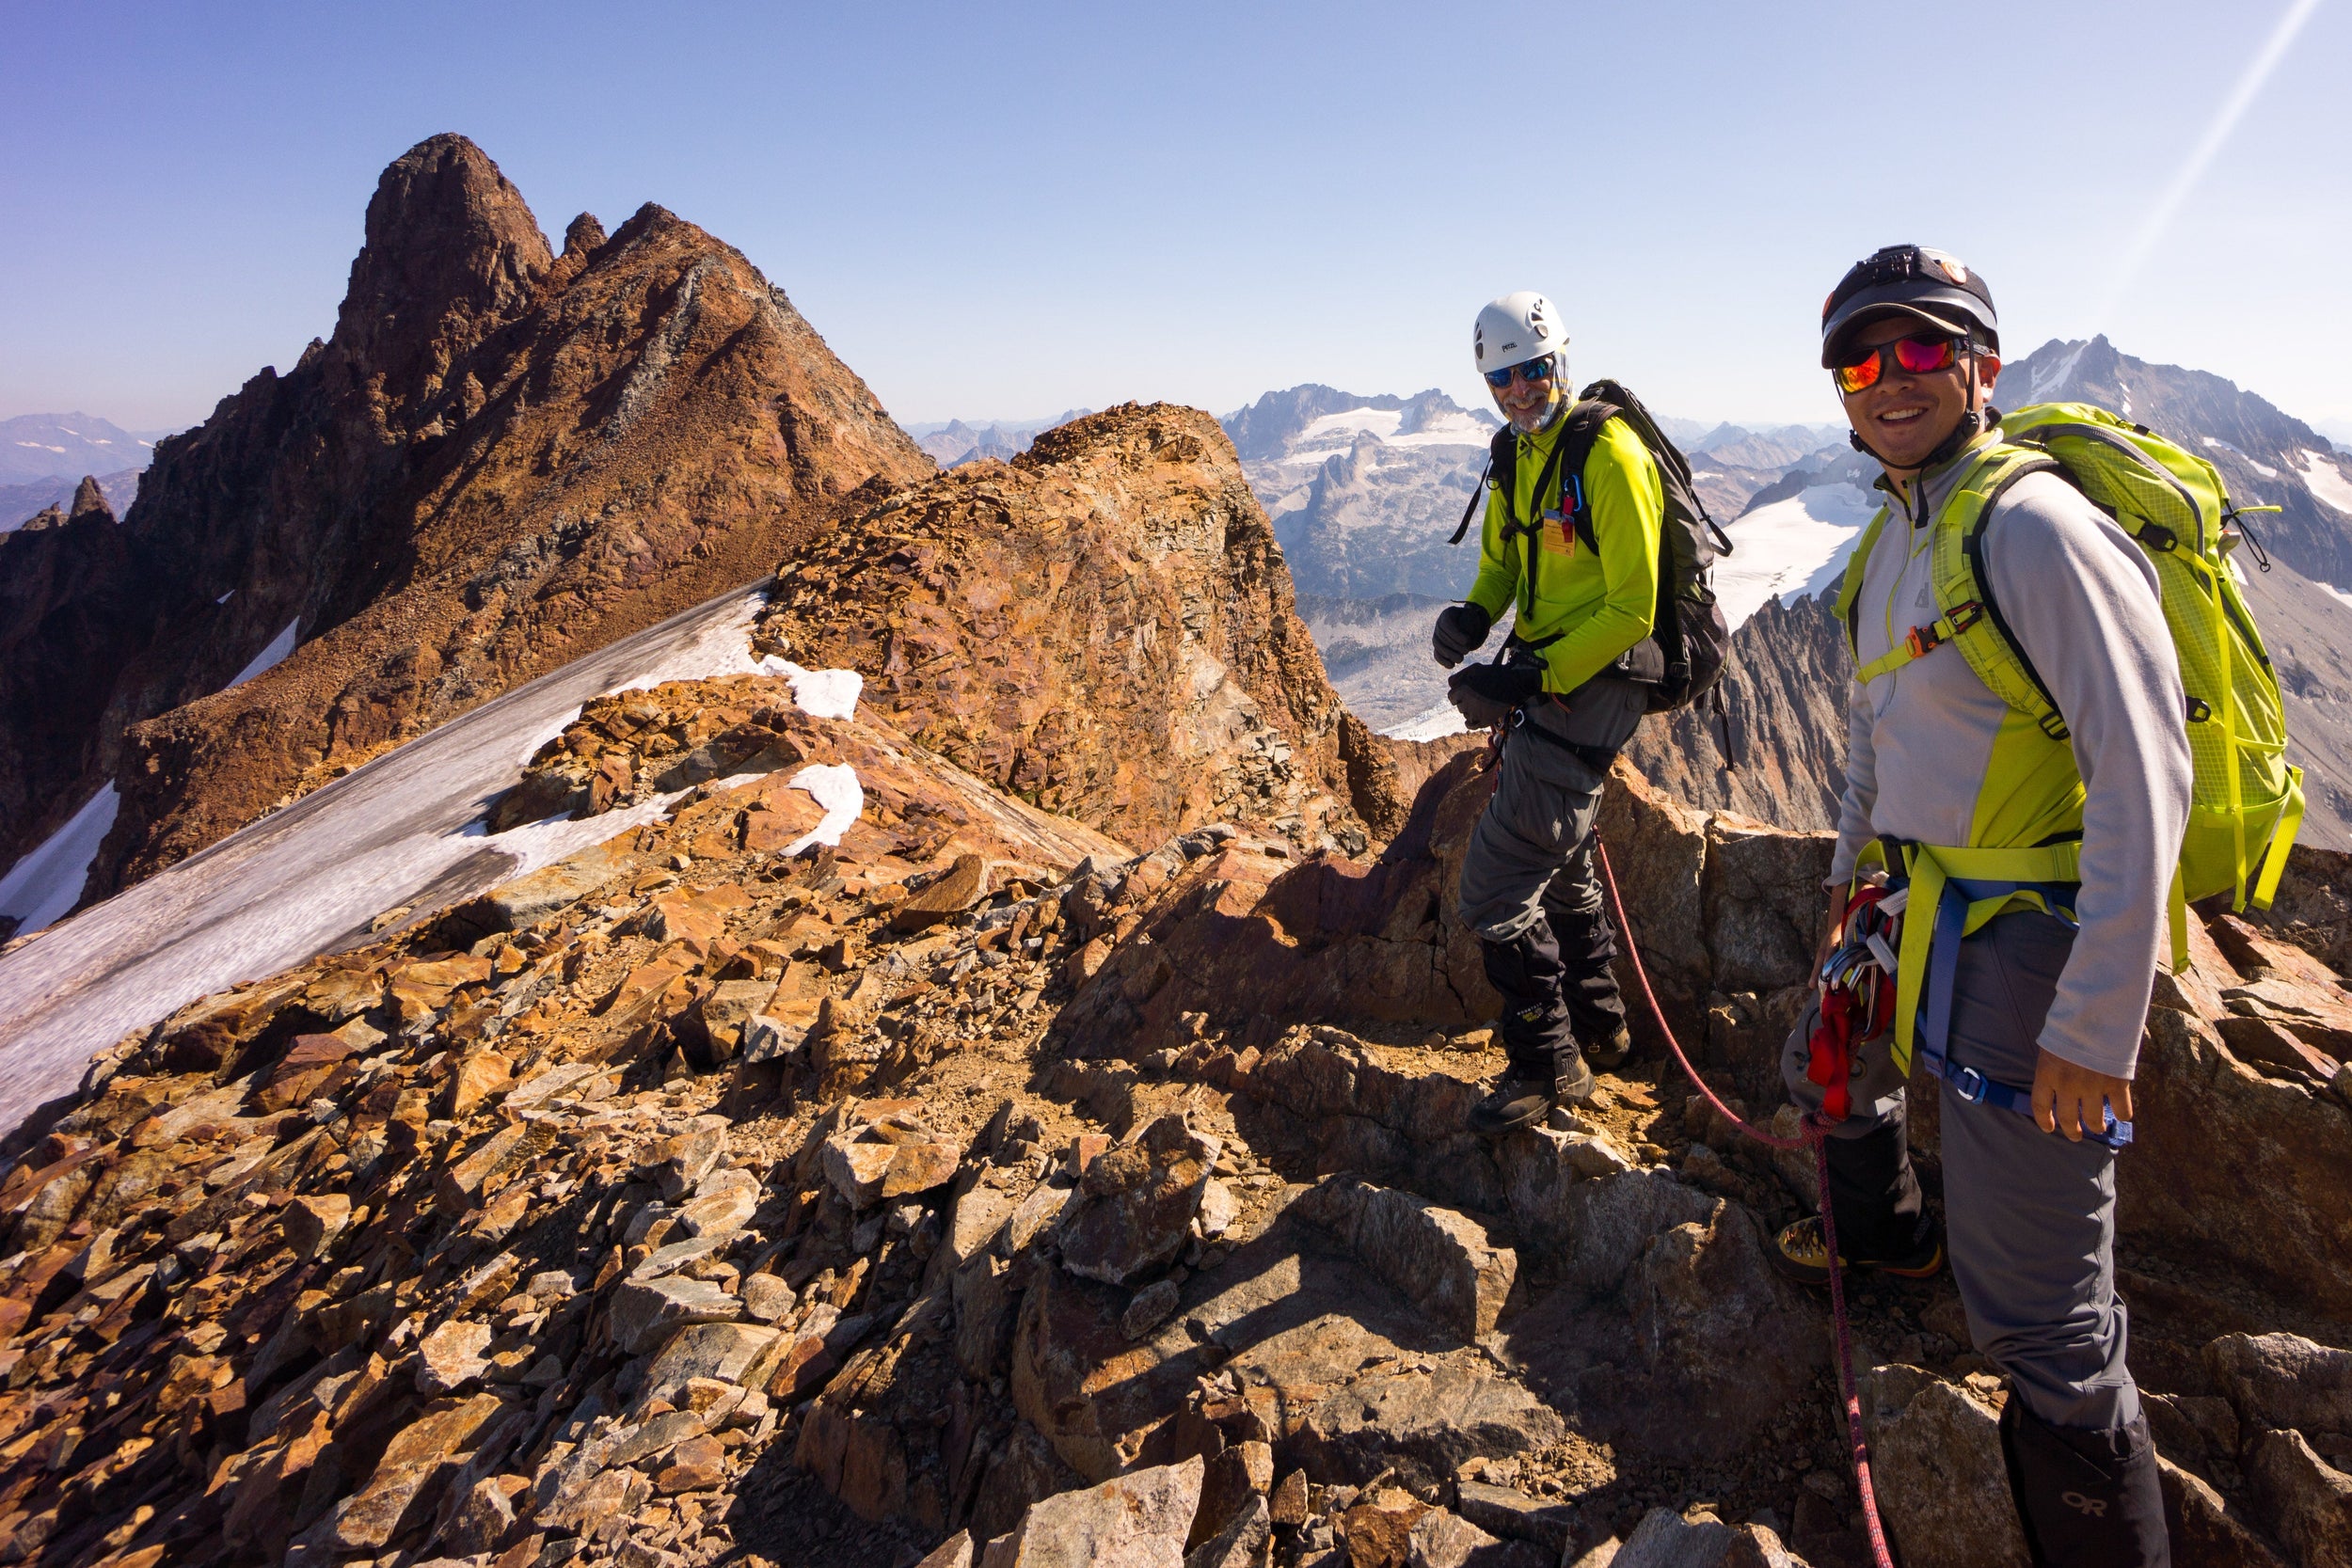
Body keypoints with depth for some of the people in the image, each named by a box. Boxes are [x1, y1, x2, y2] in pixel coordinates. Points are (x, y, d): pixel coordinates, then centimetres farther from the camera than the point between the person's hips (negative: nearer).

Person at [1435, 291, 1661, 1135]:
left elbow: (1631, 609, -20)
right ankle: (1598, 1026, 41)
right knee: (1559, 865, 22)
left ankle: (1547, 1063, 5)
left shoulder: (1608, 454, -17)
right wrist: (1474, 613, -1)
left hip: (1591, 682, -9)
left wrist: (1535, 678, -26)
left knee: (1495, 886, -12)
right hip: (1541, 678, 10)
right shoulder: (1516, 455, 10)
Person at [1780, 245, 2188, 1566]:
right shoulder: (1897, 539, 10)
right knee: (1831, 1070, 32)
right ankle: (1885, 1237, 59)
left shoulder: (2035, 527, -20)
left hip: (2029, 941, -9)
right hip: (1926, 909, 9)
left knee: (2040, 1322, -6)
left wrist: (2096, 1028, -25)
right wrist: (1855, 869, 27)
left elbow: (2145, 776, -24)